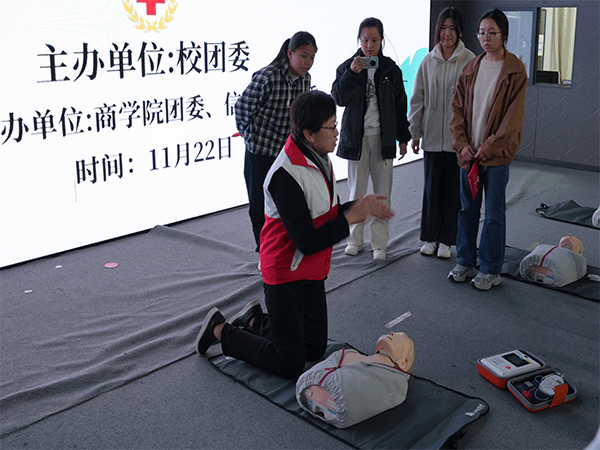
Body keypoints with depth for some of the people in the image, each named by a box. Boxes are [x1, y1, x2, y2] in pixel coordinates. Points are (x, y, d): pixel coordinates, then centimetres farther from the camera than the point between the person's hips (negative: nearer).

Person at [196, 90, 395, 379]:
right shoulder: (286, 175, -28)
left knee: (315, 350, 18)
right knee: (290, 366, 2)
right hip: (286, 276, -9)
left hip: (313, 273, 9)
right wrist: (351, 217, -21)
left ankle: (254, 320, 32)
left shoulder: (319, 159, 1)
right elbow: (307, 242, -28)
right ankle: (221, 330, 17)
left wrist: (361, 206, -5)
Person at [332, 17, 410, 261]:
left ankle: (379, 243, 13)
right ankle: (355, 239, 21)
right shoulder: (347, 67, 1)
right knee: (356, 192, 7)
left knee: (382, 193, 4)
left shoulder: (391, 69, 3)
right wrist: (352, 73, -22)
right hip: (356, 138, 0)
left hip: (383, 138, 1)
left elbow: (400, 105, 8)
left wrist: (403, 138, 7)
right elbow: (338, 98, -10)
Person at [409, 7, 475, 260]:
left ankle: (446, 240, 18)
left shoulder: (469, 60, -4)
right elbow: (418, 99, 10)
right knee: (432, 187, 9)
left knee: (453, 189, 5)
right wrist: (415, 132, 7)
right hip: (432, 135, 3)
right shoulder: (428, 61, 6)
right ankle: (431, 237, 22)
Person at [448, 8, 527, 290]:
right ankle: (465, 262, 25)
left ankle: (490, 270, 15)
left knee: (494, 213, 4)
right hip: (468, 152, 5)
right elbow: (458, 108, 7)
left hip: (496, 153, -4)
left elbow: (513, 116, -10)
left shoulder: (515, 71, -5)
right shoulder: (470, 69, 9)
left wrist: (489, 147, -14)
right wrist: (462, 144, -5)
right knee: (468, 208, 12)